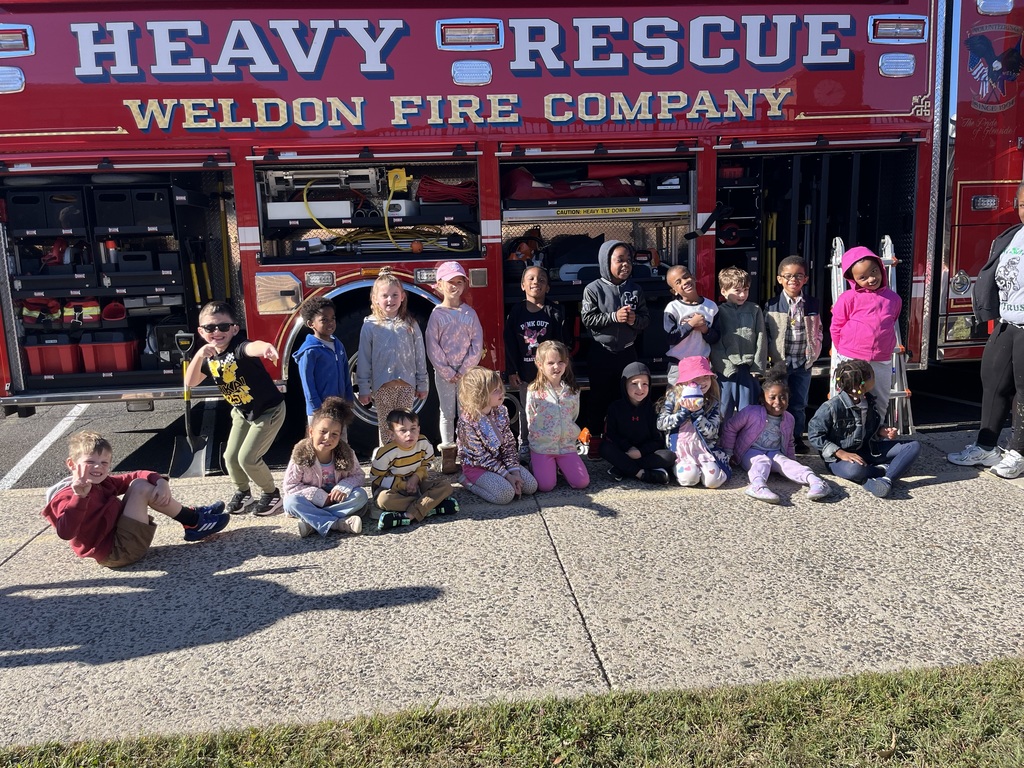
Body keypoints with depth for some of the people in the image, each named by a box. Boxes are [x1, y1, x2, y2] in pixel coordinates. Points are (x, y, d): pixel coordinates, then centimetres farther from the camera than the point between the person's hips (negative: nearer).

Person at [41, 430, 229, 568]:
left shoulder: (103, 483, 12)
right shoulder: (68, 497, -15)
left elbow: (138, 475, 11)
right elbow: (65, 532, -33)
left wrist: (161, 482, -9)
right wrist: (79, 497, -43)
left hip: (119, 536, 10)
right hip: (118, 553, -10)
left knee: (139, 485, 7)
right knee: (140, 488, -14)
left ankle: (193, 517, 5)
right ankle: (194, 522, -2)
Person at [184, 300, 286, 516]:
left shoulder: (238, 347, -29)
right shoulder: (210, 357, -5)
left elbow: (251, 347, -54)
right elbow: (190, 382, -10)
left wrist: (265, 346, -79)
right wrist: (199, 355, -26)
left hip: (269, 411, -7)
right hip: (242, 412, 7)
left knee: (247, 457, -9)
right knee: (231, 456, 8)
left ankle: (271, 494, 16)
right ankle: (242, 492, 35)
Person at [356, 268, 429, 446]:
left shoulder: (410, 325, 3)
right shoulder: (370, 326, -2)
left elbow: (420, 356, 6)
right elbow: (364, 360, -1)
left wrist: (422, 384, 7)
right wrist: (363, 388, -1)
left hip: (407, 384, 1)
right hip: (382, 386, -1)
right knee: (385, 426, 8)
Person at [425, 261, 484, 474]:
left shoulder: (470, 313, 2)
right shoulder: (437, 314, -3)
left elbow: (477, 345, -1)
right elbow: (432, 348, -7)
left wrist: (463, 370, -10)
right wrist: (447, 372, -12)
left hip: (466, 371, 1)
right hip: (444, 373, -1)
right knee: (447, 413, 6)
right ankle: (447, 455, 13)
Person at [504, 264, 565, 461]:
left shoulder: (554, 312, -3)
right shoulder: (516, 312, -1)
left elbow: (561, 342, -2)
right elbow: (510, 344, 0)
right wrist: (511, 372, -2)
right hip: (525, 373, 1)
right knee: (525, 412, 13)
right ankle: (524, 447, 27)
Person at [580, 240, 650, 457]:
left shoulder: (635, 290, 2)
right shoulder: (594, 289, -8)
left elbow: (646, 318, 4)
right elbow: (588, 318, -13)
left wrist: (635, 319, -18)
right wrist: (614, 317, -21)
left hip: (627, 352, 3)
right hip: (601, 352, -3)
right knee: (599, 396, 7)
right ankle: (595, 439, 18)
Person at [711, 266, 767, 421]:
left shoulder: (755, 311, 8)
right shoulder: (719, 313, 1)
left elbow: (761, 340, 6)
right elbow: (715, 344, -3)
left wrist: (757, 367, -1)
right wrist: (727, 366, -10)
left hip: (748, 369, 2)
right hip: (725, 370, -2)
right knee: (724, 412, 4)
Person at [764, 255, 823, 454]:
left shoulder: (812, 304, 4)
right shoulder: (772, 305, -5)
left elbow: (818, 331, 11)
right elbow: (764, 333, -4)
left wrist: (813, 354, 3)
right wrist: (767, 358, -8)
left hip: (803, 363, 3)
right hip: (779, 363, -2)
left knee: (799, 404, 12)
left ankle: (797, 437, 25)